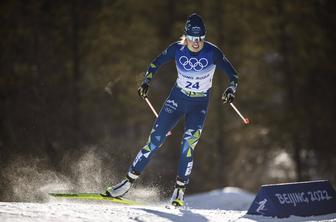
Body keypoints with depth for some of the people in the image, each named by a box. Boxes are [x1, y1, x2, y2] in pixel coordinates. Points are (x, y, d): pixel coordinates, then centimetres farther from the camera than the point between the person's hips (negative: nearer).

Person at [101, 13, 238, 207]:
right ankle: (129, 181, 2)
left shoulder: (212, 52, -18)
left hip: (199, 105, -1)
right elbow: (156, 63, 4)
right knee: (155, 141, -6)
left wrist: (231, 90, -33)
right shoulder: (177, 49, -13)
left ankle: (180, 191, -2)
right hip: (177, 98, 1)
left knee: (188, 146, -16)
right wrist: (147, 82, -9)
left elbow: (233, 75, -14)